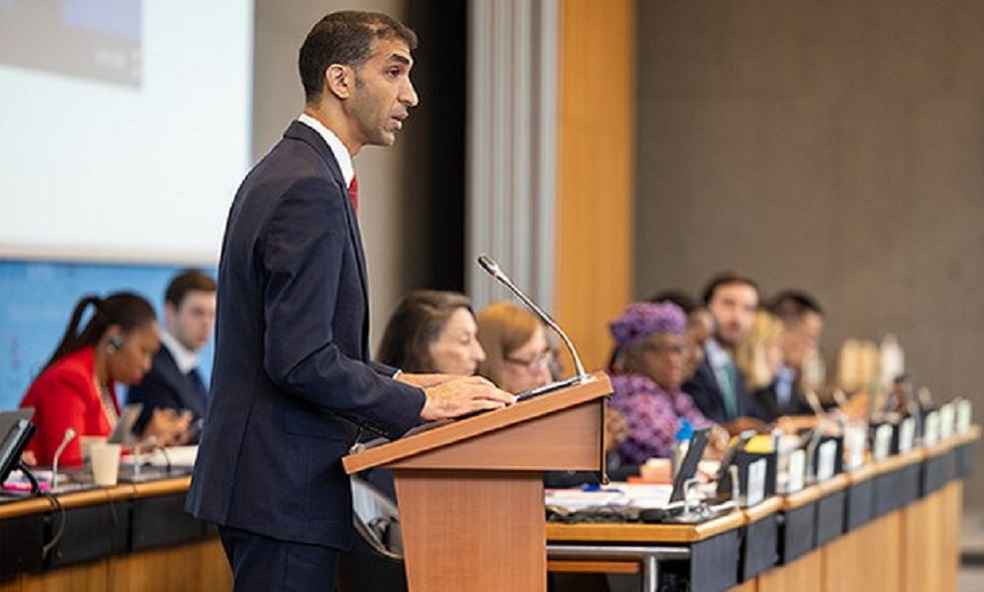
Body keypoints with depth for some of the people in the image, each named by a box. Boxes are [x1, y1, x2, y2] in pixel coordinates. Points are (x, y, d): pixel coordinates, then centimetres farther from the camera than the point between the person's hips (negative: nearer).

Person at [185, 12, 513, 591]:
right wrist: (420, 403, -14)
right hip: (284, 489, -11)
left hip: (272, 481, 11)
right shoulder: (310, 189, -17)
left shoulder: (286, 172, 16)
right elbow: (301, 362, -23)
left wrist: (398, 382, 11)